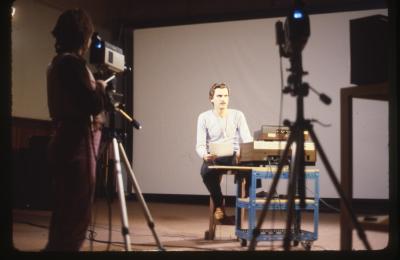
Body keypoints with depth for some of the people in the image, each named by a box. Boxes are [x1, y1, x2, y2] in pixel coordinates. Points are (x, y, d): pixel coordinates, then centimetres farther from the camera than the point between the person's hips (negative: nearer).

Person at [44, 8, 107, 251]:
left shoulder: (57, 62, 15)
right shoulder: (73, 63, -14)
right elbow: (93, 106, -16)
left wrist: (95, 87, 16)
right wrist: (100, 86, 1)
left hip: (64, 143, 10)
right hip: (77, 145, -10)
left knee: (64, 215, 14)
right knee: (76, 217, -7)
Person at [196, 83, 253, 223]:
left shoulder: (237, 115, 6)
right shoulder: (204, 117, 4)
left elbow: (247, 140, -3)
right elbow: (200, 144, -1)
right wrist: (205, 155, -25)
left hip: (234, 156, 1)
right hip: (213, 157, 0)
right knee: (206, 171, -36)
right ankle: (218, 205, -11)